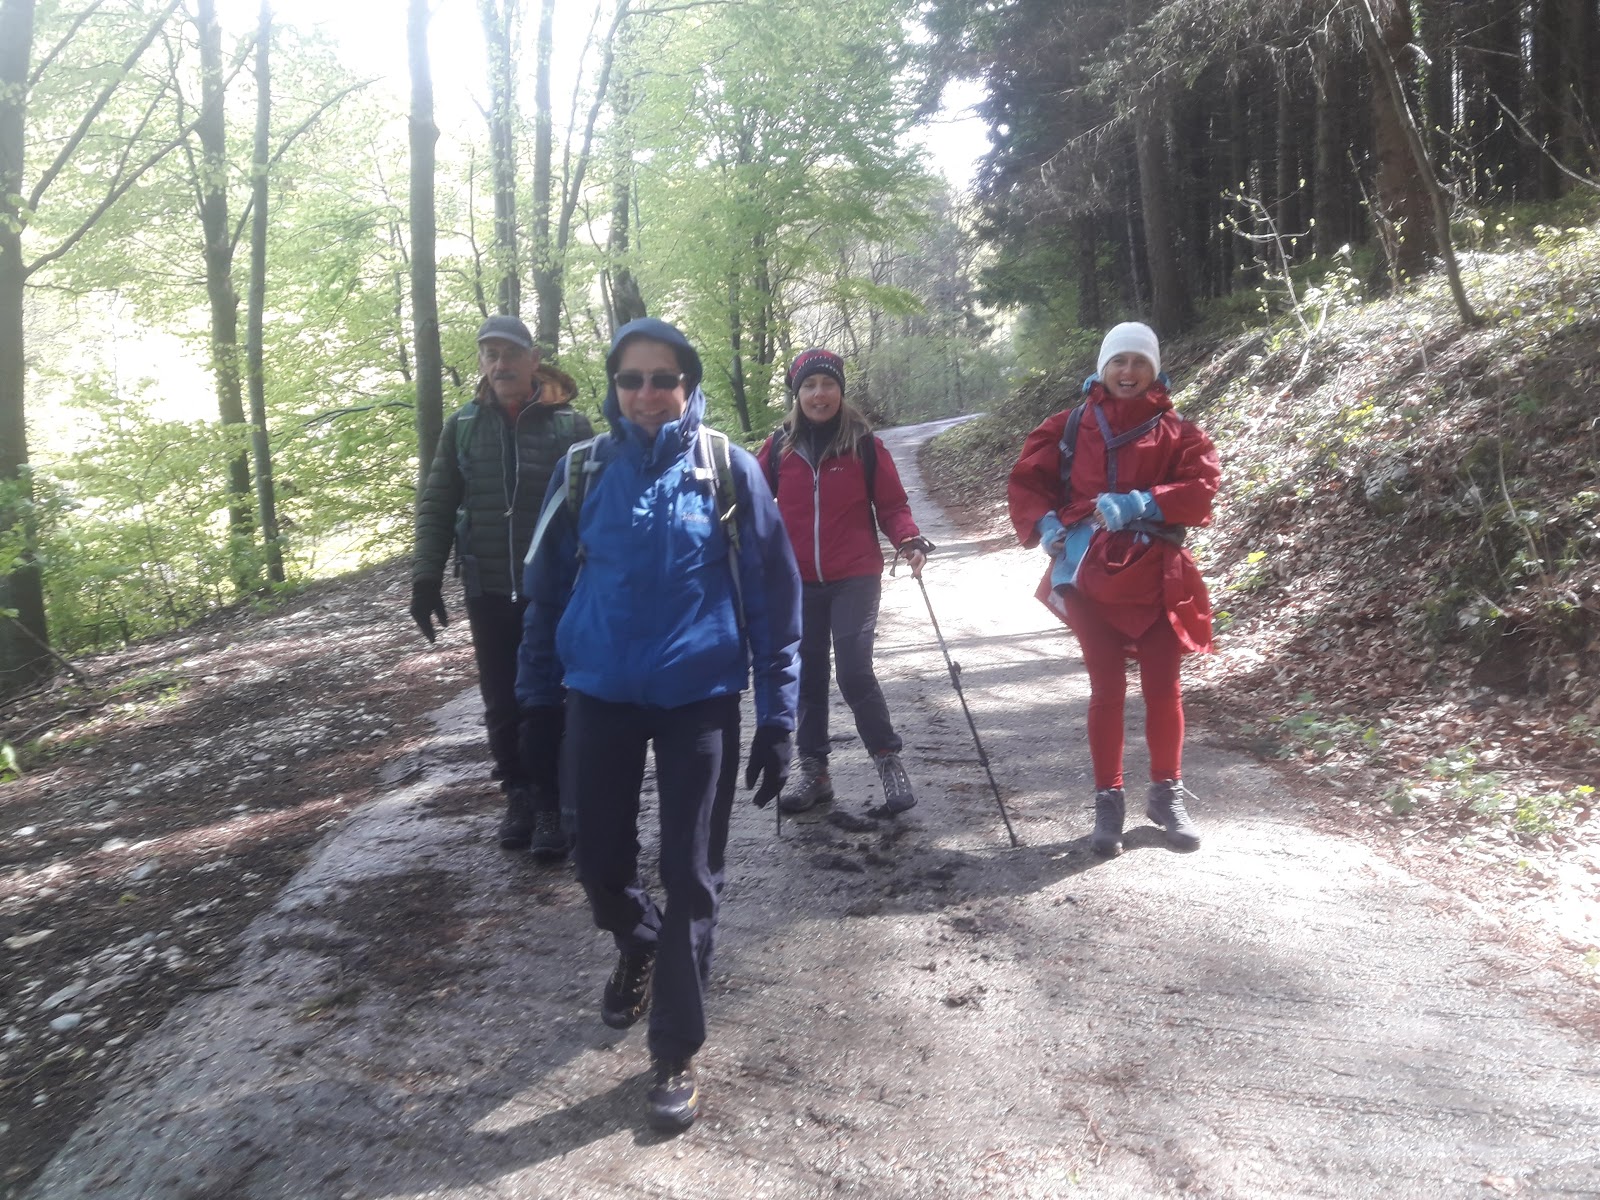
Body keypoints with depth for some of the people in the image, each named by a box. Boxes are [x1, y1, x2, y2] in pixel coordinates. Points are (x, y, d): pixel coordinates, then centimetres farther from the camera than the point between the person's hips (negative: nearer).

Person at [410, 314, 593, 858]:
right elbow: (436, 506, 7)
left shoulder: (569, 424, -3)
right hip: (487, 591, 3)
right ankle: (518, 794, 25)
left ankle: (551, 802, 15)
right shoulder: (463, 425, 5)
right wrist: (427, 576, 0)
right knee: (502, 703, 10)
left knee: (550, 701, 3)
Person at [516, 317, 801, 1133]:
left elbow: (772, 593, -4)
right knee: (600, 863, 12)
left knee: (690, 879, 4)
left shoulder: (729, 469, -5)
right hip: (601, 697, 2)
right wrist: (535, 696, 9)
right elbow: (548, 587, 7)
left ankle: (676, 1054, 21)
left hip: (700, 699, -2)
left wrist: (777, 715, -6)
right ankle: (640, 948, 47)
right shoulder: (584, 471, 1)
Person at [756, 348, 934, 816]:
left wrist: (911, 540, -20)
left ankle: (889, 762, 8)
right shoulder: (780, 446, 2)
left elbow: (891, 505, -1)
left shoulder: (863, 443, -3)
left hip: (855, 578, -3)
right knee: (808, 678, 10)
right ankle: (814, 772, 24)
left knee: (855, 674, -11)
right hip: (798, 582, 3)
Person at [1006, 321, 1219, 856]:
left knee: (1162, 687, 7)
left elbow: (1200, 487, -6)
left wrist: (1137, 504, -19)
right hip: (1090, 575, 0)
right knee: (1107, 688, 6)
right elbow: (1026, 481, 5)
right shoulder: (1070, 426, 7)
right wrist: (1045, 525, -13)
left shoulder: (1176, 431, 6)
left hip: (1155, 578, 0)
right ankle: (1108, 801, 17)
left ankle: (1167, 794, 25)